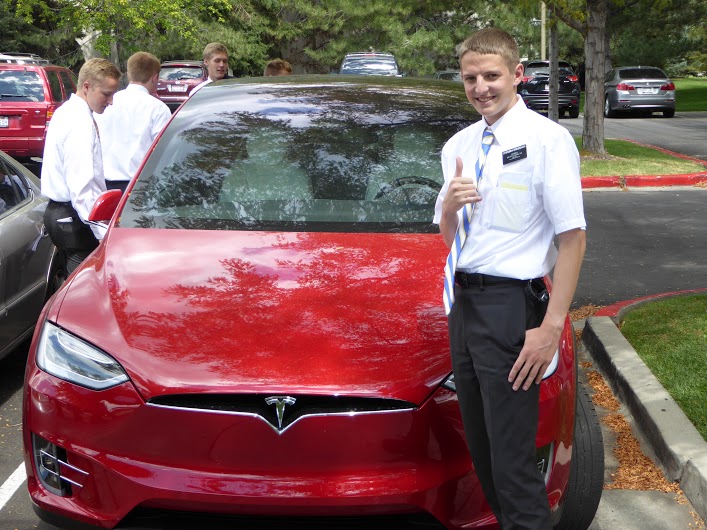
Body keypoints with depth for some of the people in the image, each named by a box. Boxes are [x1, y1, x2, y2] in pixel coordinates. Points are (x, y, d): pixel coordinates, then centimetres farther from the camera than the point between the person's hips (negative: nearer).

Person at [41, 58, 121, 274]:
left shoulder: (67, 111, 13)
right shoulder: (81, 123, -19)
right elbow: (82, 188, -26)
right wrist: (106, 234, -29)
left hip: (60, 211, 10)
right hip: (74, 217, -10)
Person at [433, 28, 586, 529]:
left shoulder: (548, 139, -11)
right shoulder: (458, 146, 10)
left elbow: (573, 238, -16)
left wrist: (552, 327, -21)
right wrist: (450, 205, -6)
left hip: (510, 306, -7)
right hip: (464, 301, 8)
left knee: (512, 455, -5)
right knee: (480, 444, 19)